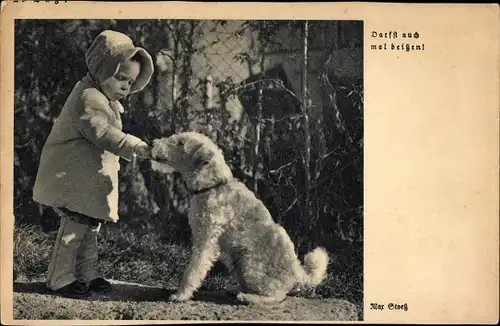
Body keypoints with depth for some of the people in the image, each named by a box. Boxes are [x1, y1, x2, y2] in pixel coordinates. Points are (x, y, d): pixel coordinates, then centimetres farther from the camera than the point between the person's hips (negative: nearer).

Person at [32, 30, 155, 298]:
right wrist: (134, 147, -43)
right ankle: (60, 279, 3)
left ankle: (86, 274, 25)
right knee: (76, 225, -9)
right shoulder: (88, 98, -21)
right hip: (74, 175, -11)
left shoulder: (103, 97, 14)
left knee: (91, 226, 15)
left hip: (89, 177, 11)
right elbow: (103, 133, -34)